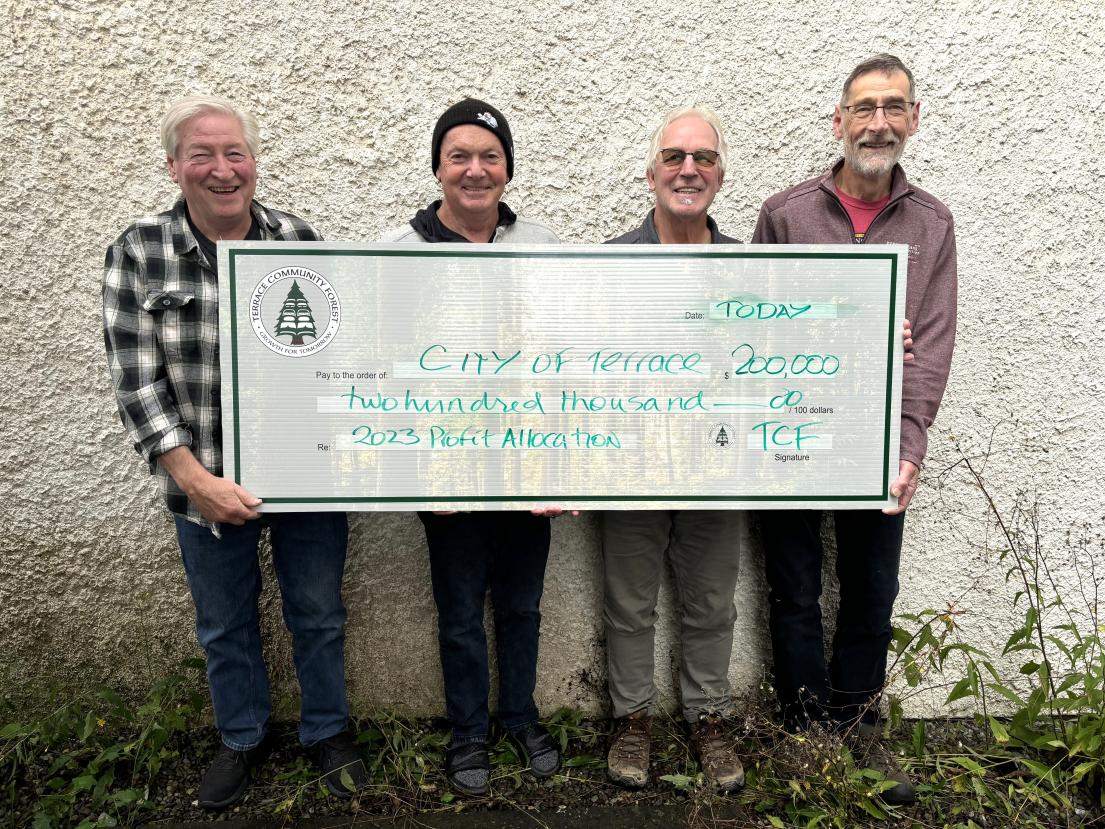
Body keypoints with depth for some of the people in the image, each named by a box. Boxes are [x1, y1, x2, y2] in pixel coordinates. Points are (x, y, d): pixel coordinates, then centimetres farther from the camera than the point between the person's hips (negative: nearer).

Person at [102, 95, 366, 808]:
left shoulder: (299, 239, -3)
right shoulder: (138, 254, -6)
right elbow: (137, 381, -9)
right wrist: (197, 480, -16)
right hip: (206, 487, 0)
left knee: (319, 616, 16)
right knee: (226, 627, 19)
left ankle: (328, 731, 41)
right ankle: (243, 739, 45)